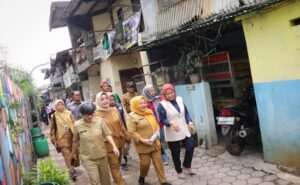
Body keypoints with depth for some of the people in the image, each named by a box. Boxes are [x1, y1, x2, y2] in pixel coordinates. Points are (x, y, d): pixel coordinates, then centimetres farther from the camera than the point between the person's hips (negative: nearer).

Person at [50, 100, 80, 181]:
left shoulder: (69, 113, 3)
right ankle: (72, 171, 0)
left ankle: (73, 167, 31)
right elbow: (52, 129, 3)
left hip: (71, 137, 2)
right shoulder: (54, 116, -1)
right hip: (62, 138, -2)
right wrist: (54, 140, 1)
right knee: (67, 155, -7)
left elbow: (74, 124, 8)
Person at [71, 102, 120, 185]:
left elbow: (107, 134, -7)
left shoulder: (99, 121, -10)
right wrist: (73, 153, 15)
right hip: (88, 158, -2)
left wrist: (114, 147, -19)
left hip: (102, 155, 2)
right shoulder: (77, 125, -10)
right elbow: (75, 141, 4)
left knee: (105, 178, 18)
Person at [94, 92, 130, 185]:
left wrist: (127, 138, 11)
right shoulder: (96, 114, -11)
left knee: (118, 164, 20)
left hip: (119, 141, 5)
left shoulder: (114, 110, 4)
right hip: (108, 143, -5)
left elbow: (121, 125, 10)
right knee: (114, 165, 0)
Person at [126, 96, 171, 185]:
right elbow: (131, 132, -16)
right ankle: (141, 177, 34)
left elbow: (156, 123, 18)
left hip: (155, 143, 5)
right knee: (145, 163, 6)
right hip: (143, 145, -5)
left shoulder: (150, 112, 9)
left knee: (158, 162, 9)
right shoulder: (131, 116, -12)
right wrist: (142, 140, -22)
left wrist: (157, 130, -3)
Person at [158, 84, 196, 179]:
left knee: (190, 147, 2)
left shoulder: (179, 99, 2)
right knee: (176, 153, 8)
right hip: (172, 134, -4)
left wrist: (190, 122, -4)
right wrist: (171, 124, -32)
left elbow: (186, 112, 8)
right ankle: (179, 171, 31)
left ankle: (187, 167, 28)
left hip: (184, 130, 5)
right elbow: (162, 119, -15)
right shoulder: (162, 104, -14)